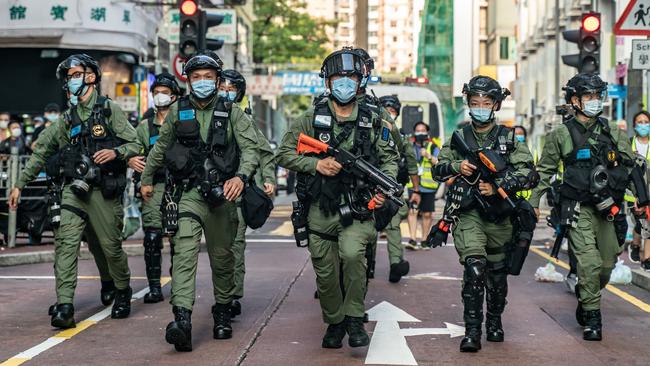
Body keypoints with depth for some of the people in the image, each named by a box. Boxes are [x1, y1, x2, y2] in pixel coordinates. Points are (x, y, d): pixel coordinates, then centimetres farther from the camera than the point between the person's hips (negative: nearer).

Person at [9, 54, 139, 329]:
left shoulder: (109, 110, 2)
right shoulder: (66, 120, 15)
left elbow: (134, 145, -2)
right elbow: (41, 153, 19)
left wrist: (116, 152, -23)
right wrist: (20, 184, 15)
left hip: (104, 190, -3)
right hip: (74, 190, 3)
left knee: (110, 246, 3)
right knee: (65, 242, -13)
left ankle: (122, 292, 30)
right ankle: (64, 306, -18)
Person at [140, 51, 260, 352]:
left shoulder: (232, 113, 3)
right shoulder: (178, 111, 8)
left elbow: (250, 147, -7)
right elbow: (160, 147, 21)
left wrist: (241, 176, -25)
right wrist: (147, 179, 27)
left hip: (222, 194, 1)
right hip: (189, 192, 0)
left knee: (222, 256, 11)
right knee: (184, 251, -17)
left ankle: (222, 311, 32)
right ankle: (182, 319, -29)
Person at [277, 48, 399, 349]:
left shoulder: (372, 122, 7)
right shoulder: (311, 118, 3)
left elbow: (390, 159, 13)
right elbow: (284, 153, 2)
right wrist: (316, 164, -12)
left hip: (357, 208, -1)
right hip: (320, 209, 1)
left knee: (352, 254, -25)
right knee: (325, 271, 6)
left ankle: (354, 319, -8)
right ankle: (334, 323, 28)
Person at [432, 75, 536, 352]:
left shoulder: (509, 138, 4)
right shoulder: (459, 138, 8)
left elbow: (528, 173, -4)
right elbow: (437, 170, 9)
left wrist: (497, 187, -15)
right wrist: (457, 166, -12)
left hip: (498, 215, 2)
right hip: (468, 212, -1)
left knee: (497, 272, 13)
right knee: (475, 267, -19)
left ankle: (494, 321, 35)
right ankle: (472, 331, -18)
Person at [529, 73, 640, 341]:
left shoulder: (613, 132, 9)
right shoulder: (561, 135, 1)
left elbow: (632, 165, 13)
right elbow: (544, 171, 8)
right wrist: (533, 202, 6)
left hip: (608, 207, 4)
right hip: (578, 208, -4)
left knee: (607, 264, 7)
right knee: (589, 262, -14)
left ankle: (585, 299, 34)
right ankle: (592, 318, -3)